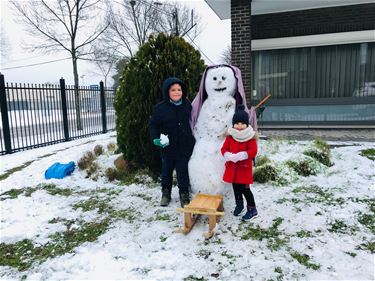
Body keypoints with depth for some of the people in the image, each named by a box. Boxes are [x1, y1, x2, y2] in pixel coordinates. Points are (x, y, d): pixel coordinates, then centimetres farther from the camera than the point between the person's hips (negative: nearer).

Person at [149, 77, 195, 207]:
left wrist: (192, 138, 12)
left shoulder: (187, 105, -2)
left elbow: (191, 121, 13)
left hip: (185, 145, 1)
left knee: (183, 171, 6)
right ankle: (166, 193, 37)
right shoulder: (160, 108, -10)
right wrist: (156, 138, -19)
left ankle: (184, 194, 24)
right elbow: (153, 125, -4)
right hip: (168, 146, 0)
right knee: (167, 170, 17)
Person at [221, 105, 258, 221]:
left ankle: (252, 209, 14)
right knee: (235, 187, 17)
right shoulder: (230, 135, 1)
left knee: (244, 188, -3)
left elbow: (253, 151, -17)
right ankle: (239, 204, 39)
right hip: (232, 166, 5)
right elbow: (224, 149, 2)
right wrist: (229, 156, -20)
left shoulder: (250, 136, -10)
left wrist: (239, 156, -29)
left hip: (244, 167, -4)